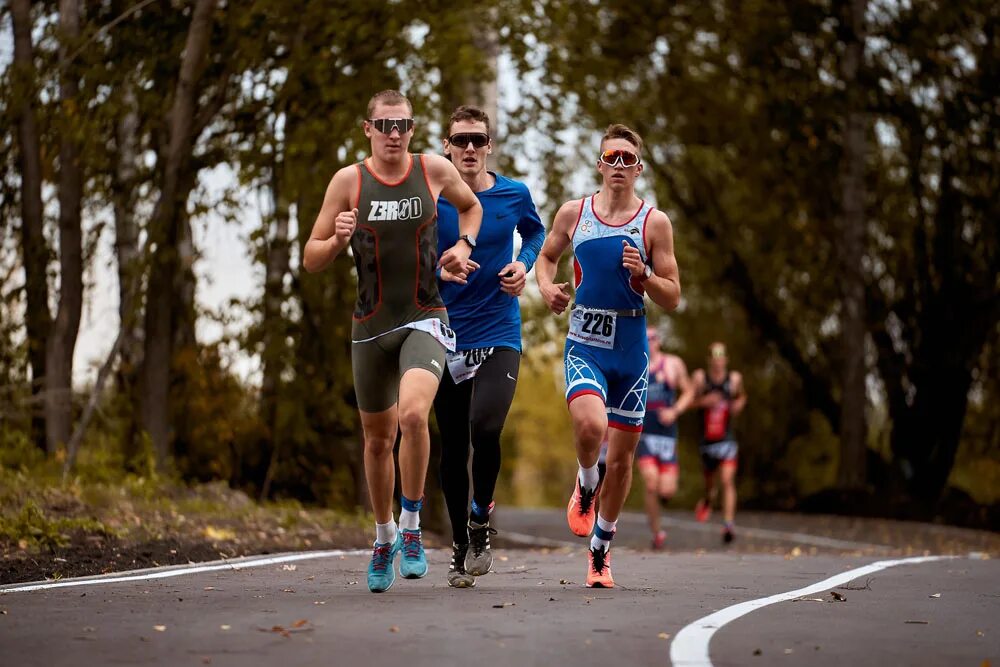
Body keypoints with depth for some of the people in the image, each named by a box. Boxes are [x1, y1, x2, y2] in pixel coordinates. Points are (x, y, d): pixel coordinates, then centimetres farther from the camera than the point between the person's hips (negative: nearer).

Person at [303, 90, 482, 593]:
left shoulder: (435, 170, -1)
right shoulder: (348, 180, -3)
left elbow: (471, 206, 22)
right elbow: (311, 259, 0)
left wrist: (463, 245, 3)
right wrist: (338, 240, -20)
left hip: (424, 320, -1)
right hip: (371, 325, 2)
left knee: (413, 414, -27)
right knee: (377, 438, 12)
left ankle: (410, 526, -10)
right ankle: (384, 539, 33)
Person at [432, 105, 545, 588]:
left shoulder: (514, 195, 1)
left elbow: (535, 232, 21)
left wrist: (524, 263, 1)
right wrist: (441, 270, -15)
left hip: (500, 335, -1)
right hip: (448, 338, 1)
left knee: (485, 428, -23)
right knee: (453, 447, 5)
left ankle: (481, 518, 2)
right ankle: (461, 547, 21)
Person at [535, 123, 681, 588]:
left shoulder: (654, 222, -1)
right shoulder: (573, 214, 2)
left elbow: (672, 299, 0)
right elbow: (546, 256, 20)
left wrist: (644, 275, -19)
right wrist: (546, 286, -1)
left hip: (631, 349, 1)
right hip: (584, 345, -1)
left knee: (622, 456, 6)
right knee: (590, 425, -29)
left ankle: (601, 548, 27)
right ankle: (586, 486, 6)